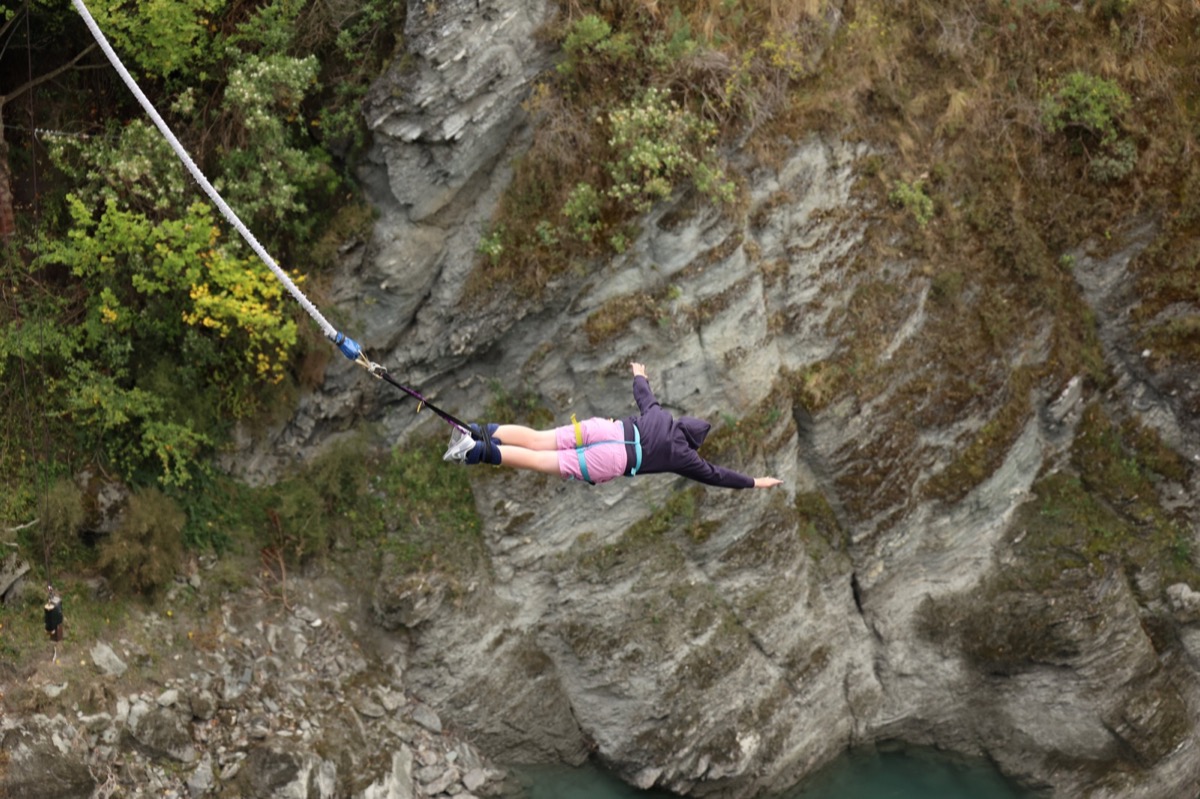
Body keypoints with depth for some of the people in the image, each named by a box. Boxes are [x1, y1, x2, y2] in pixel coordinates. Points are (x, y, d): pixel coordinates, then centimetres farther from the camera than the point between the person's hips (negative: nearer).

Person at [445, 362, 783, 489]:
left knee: (537, 441, -3)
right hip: (612, 458, -6)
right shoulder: (683, 455, 13)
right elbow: (715, 475, 16)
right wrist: (753, 483, 26)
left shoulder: (661, 416, 28)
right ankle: (480, 452, -32)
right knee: (541, 462, -16)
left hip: (606, 427, 6)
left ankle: (478, 433, -21)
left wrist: (640, 377, 68)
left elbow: (644, 396, 46)